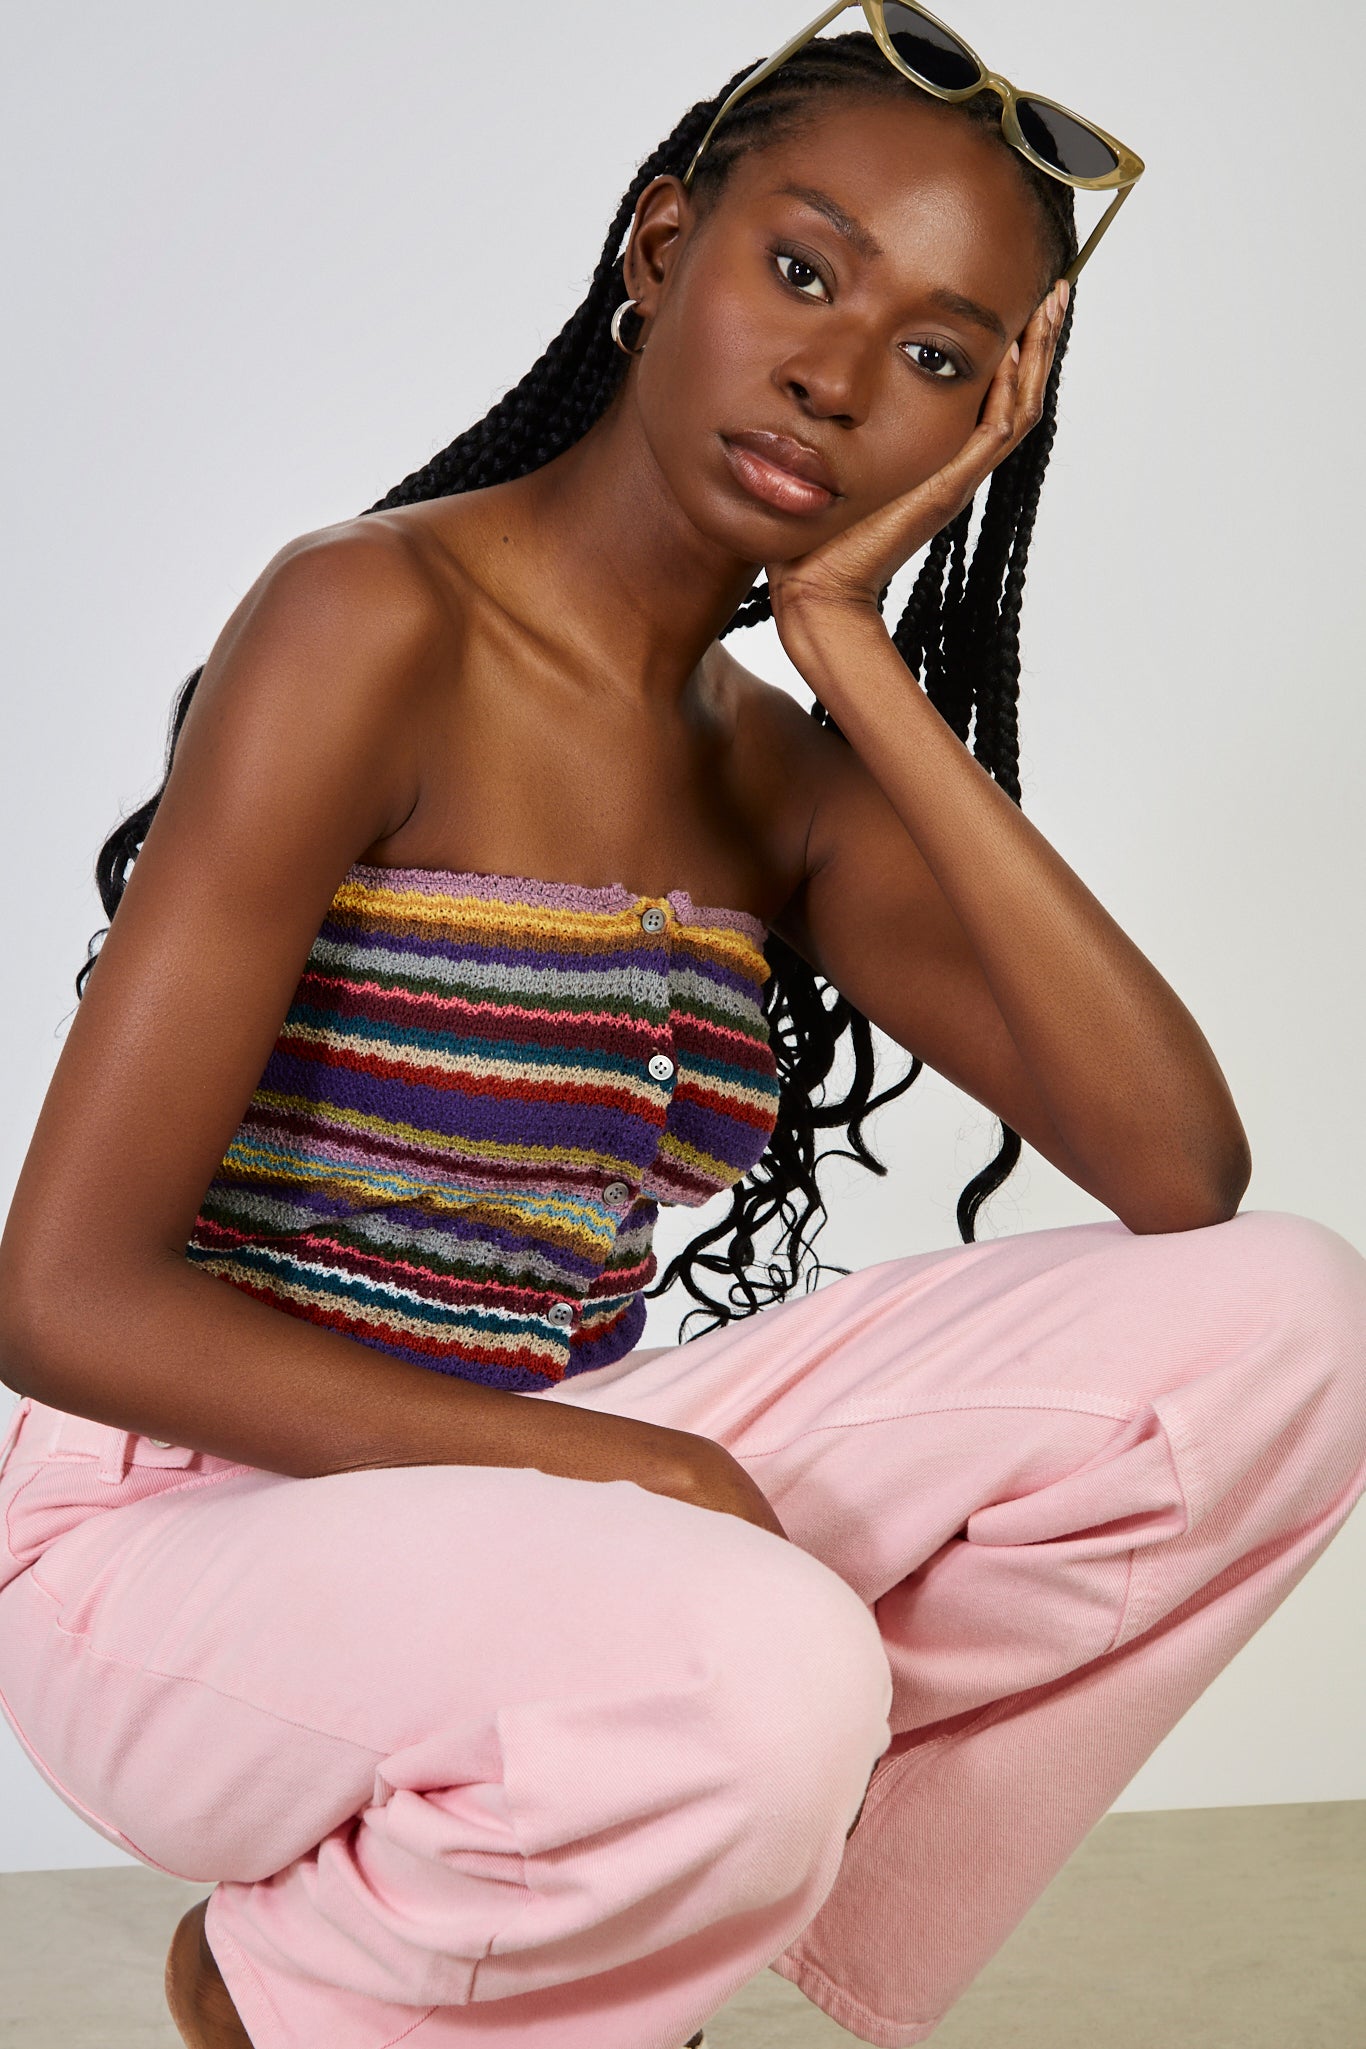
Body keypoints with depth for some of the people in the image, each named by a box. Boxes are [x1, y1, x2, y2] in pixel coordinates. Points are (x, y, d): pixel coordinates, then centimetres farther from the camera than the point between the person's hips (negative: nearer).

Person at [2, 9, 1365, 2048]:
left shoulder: (783, 776, 4)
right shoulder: (376, 627, -16)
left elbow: (1180, 1167, -11)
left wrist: (851, 646, -13)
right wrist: (624, 1460, -21)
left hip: (525, 1488, 6)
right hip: (175, 1519, -6)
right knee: (757, 1678, -38)